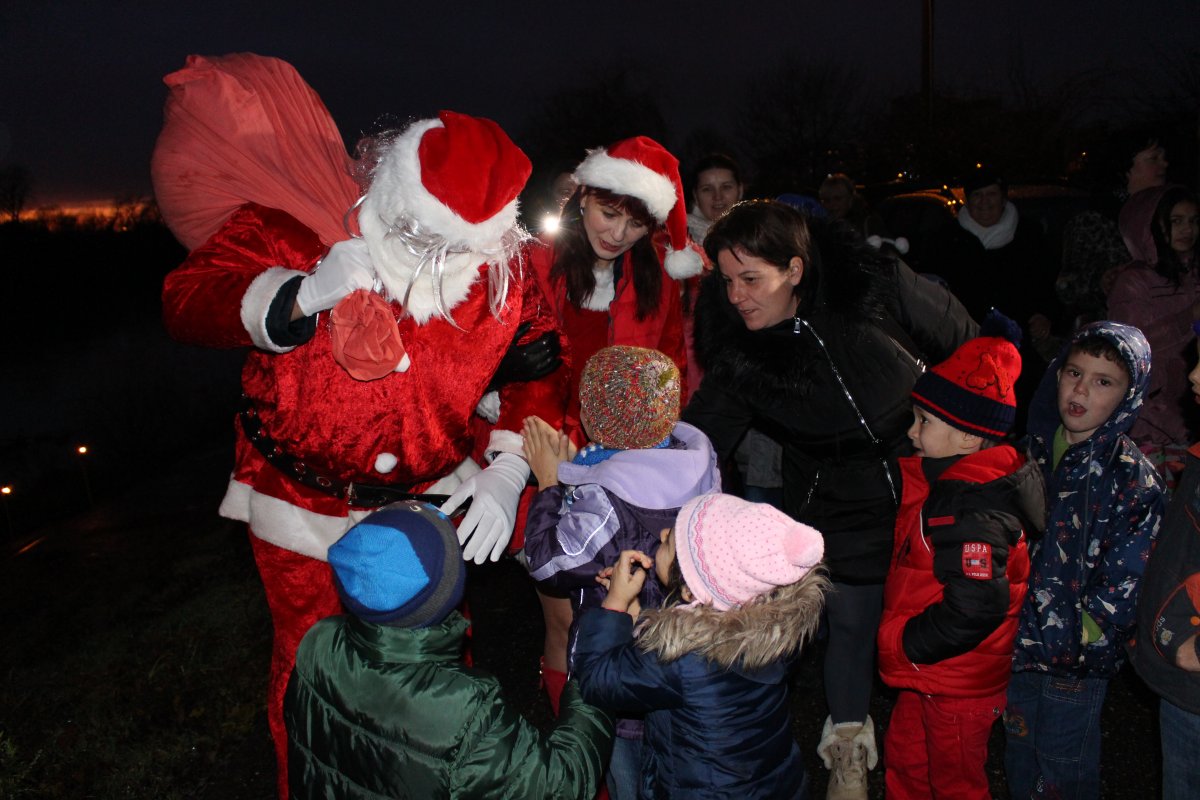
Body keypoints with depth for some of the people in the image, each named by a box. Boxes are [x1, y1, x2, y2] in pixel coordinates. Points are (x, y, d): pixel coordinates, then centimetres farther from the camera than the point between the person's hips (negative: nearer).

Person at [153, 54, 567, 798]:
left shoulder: (501, 269, -13)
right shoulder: (299, 218, -20)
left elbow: (538, 371, -4)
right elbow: (186, 299, -22)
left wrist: (507, 471, -18)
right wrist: (302, 295, -39)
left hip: (427, 501, 2)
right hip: (304, 508, -2)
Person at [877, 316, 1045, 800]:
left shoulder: (973, 510, -30)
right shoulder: (948, 480, 2)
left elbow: (975, 606, -34)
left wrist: (907, 643, -22)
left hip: (960, 684, -9)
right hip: (930, 674, 9)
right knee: (903, 758, 26)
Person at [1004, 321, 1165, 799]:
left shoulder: (1135, 480, -15)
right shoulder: (1033, 450, 1)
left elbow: (1123, 583, -15)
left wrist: (1070, 634, -16)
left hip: (1076, 660, -5)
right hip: (1016, 642, 5)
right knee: (1018, 752, 22)